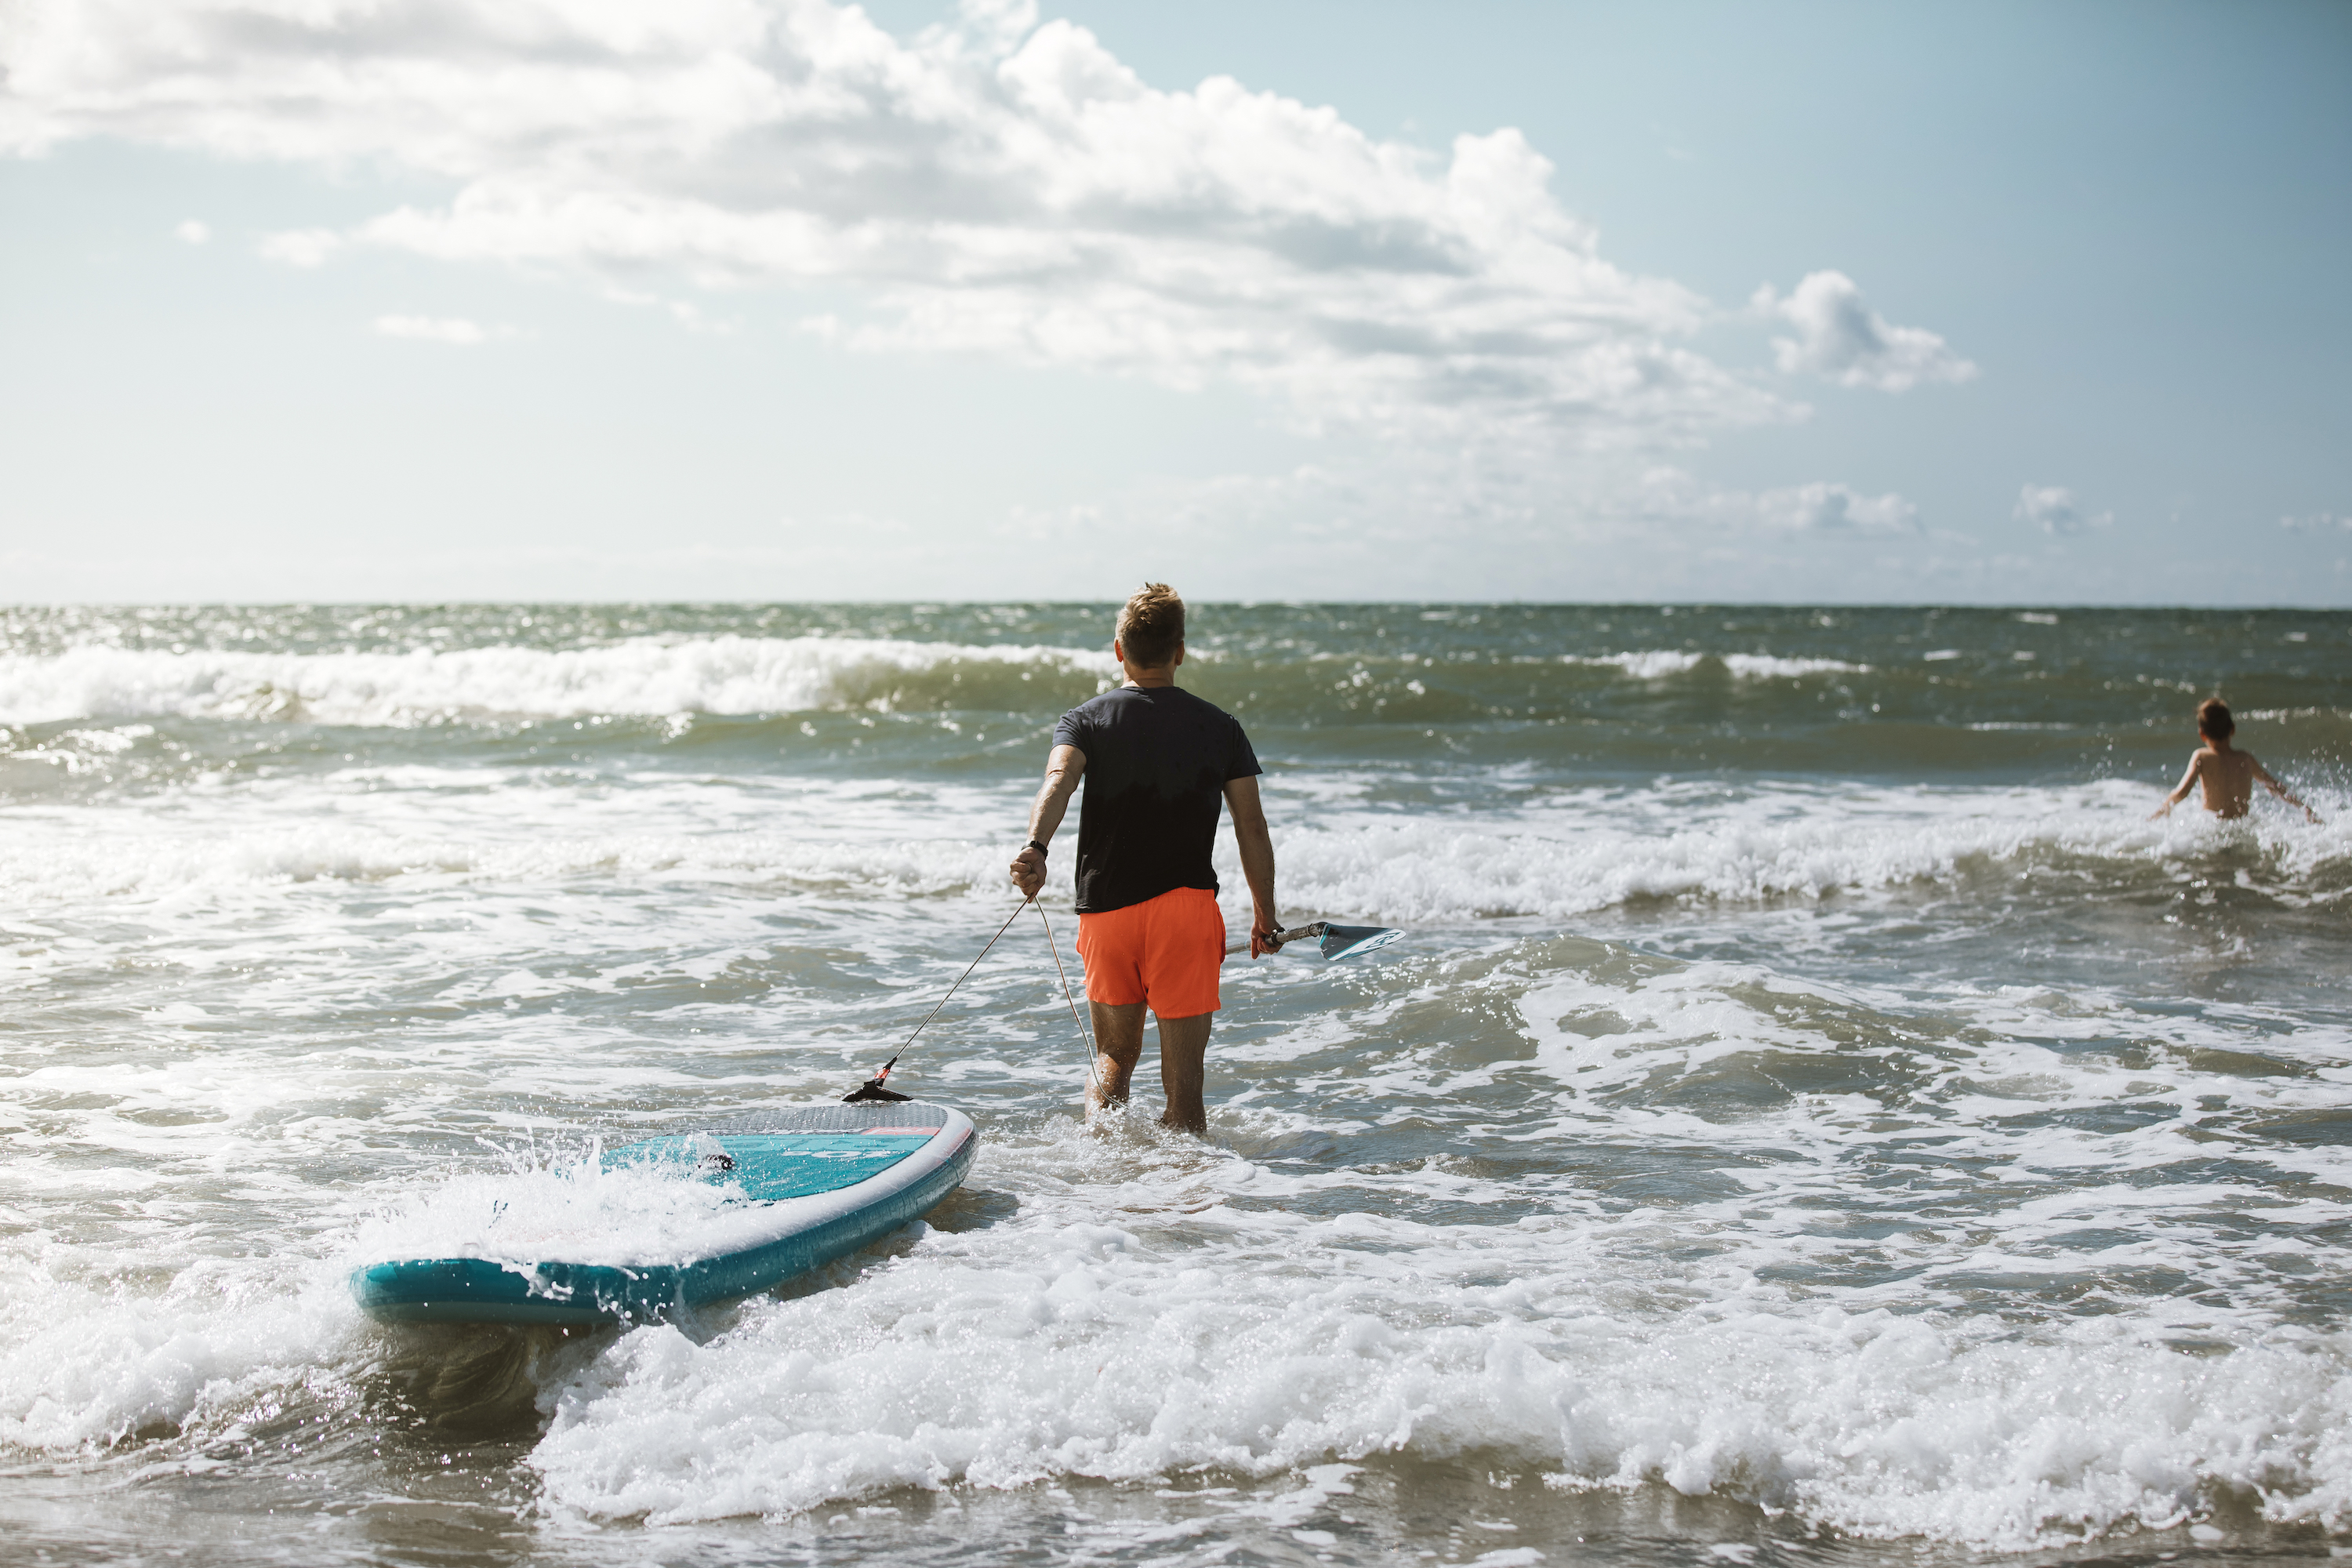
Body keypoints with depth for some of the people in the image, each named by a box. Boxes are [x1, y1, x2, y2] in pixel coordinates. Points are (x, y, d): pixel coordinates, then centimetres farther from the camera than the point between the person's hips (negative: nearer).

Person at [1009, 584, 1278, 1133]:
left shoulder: (1085, 721, 4)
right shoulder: (1220, 727, 5)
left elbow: (1059, 779, -18)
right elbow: (1252, 828, 2)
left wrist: (1035, 846, -35)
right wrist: (1265, 915, 12)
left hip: (1105, 911, 1)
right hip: (1187, 909, -1)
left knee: (1114, 1057, 19)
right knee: (1184, 1079, 3)